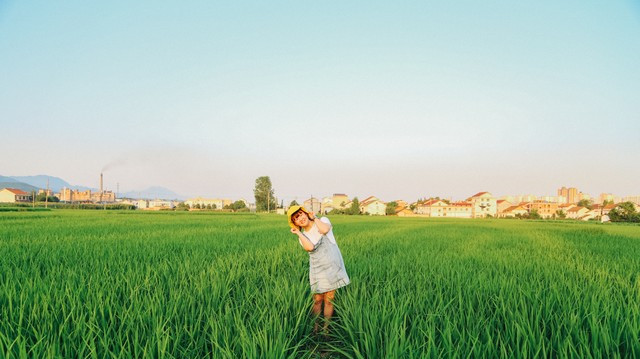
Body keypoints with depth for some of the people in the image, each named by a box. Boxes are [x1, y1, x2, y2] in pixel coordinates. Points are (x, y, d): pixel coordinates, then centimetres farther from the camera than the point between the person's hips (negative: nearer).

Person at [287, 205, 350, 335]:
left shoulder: (323, 220, -2)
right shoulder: (302, 236, 2)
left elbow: (324, 230, -26)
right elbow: (310, 248, -20)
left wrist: (315, 218, -10)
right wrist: (298, 233, -12)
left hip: (333, 266, -1)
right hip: (317, 270, 1)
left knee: (329, 300, 6)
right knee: (317, 300, 3)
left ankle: (325, 329, 19)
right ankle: (315, 329, 18)